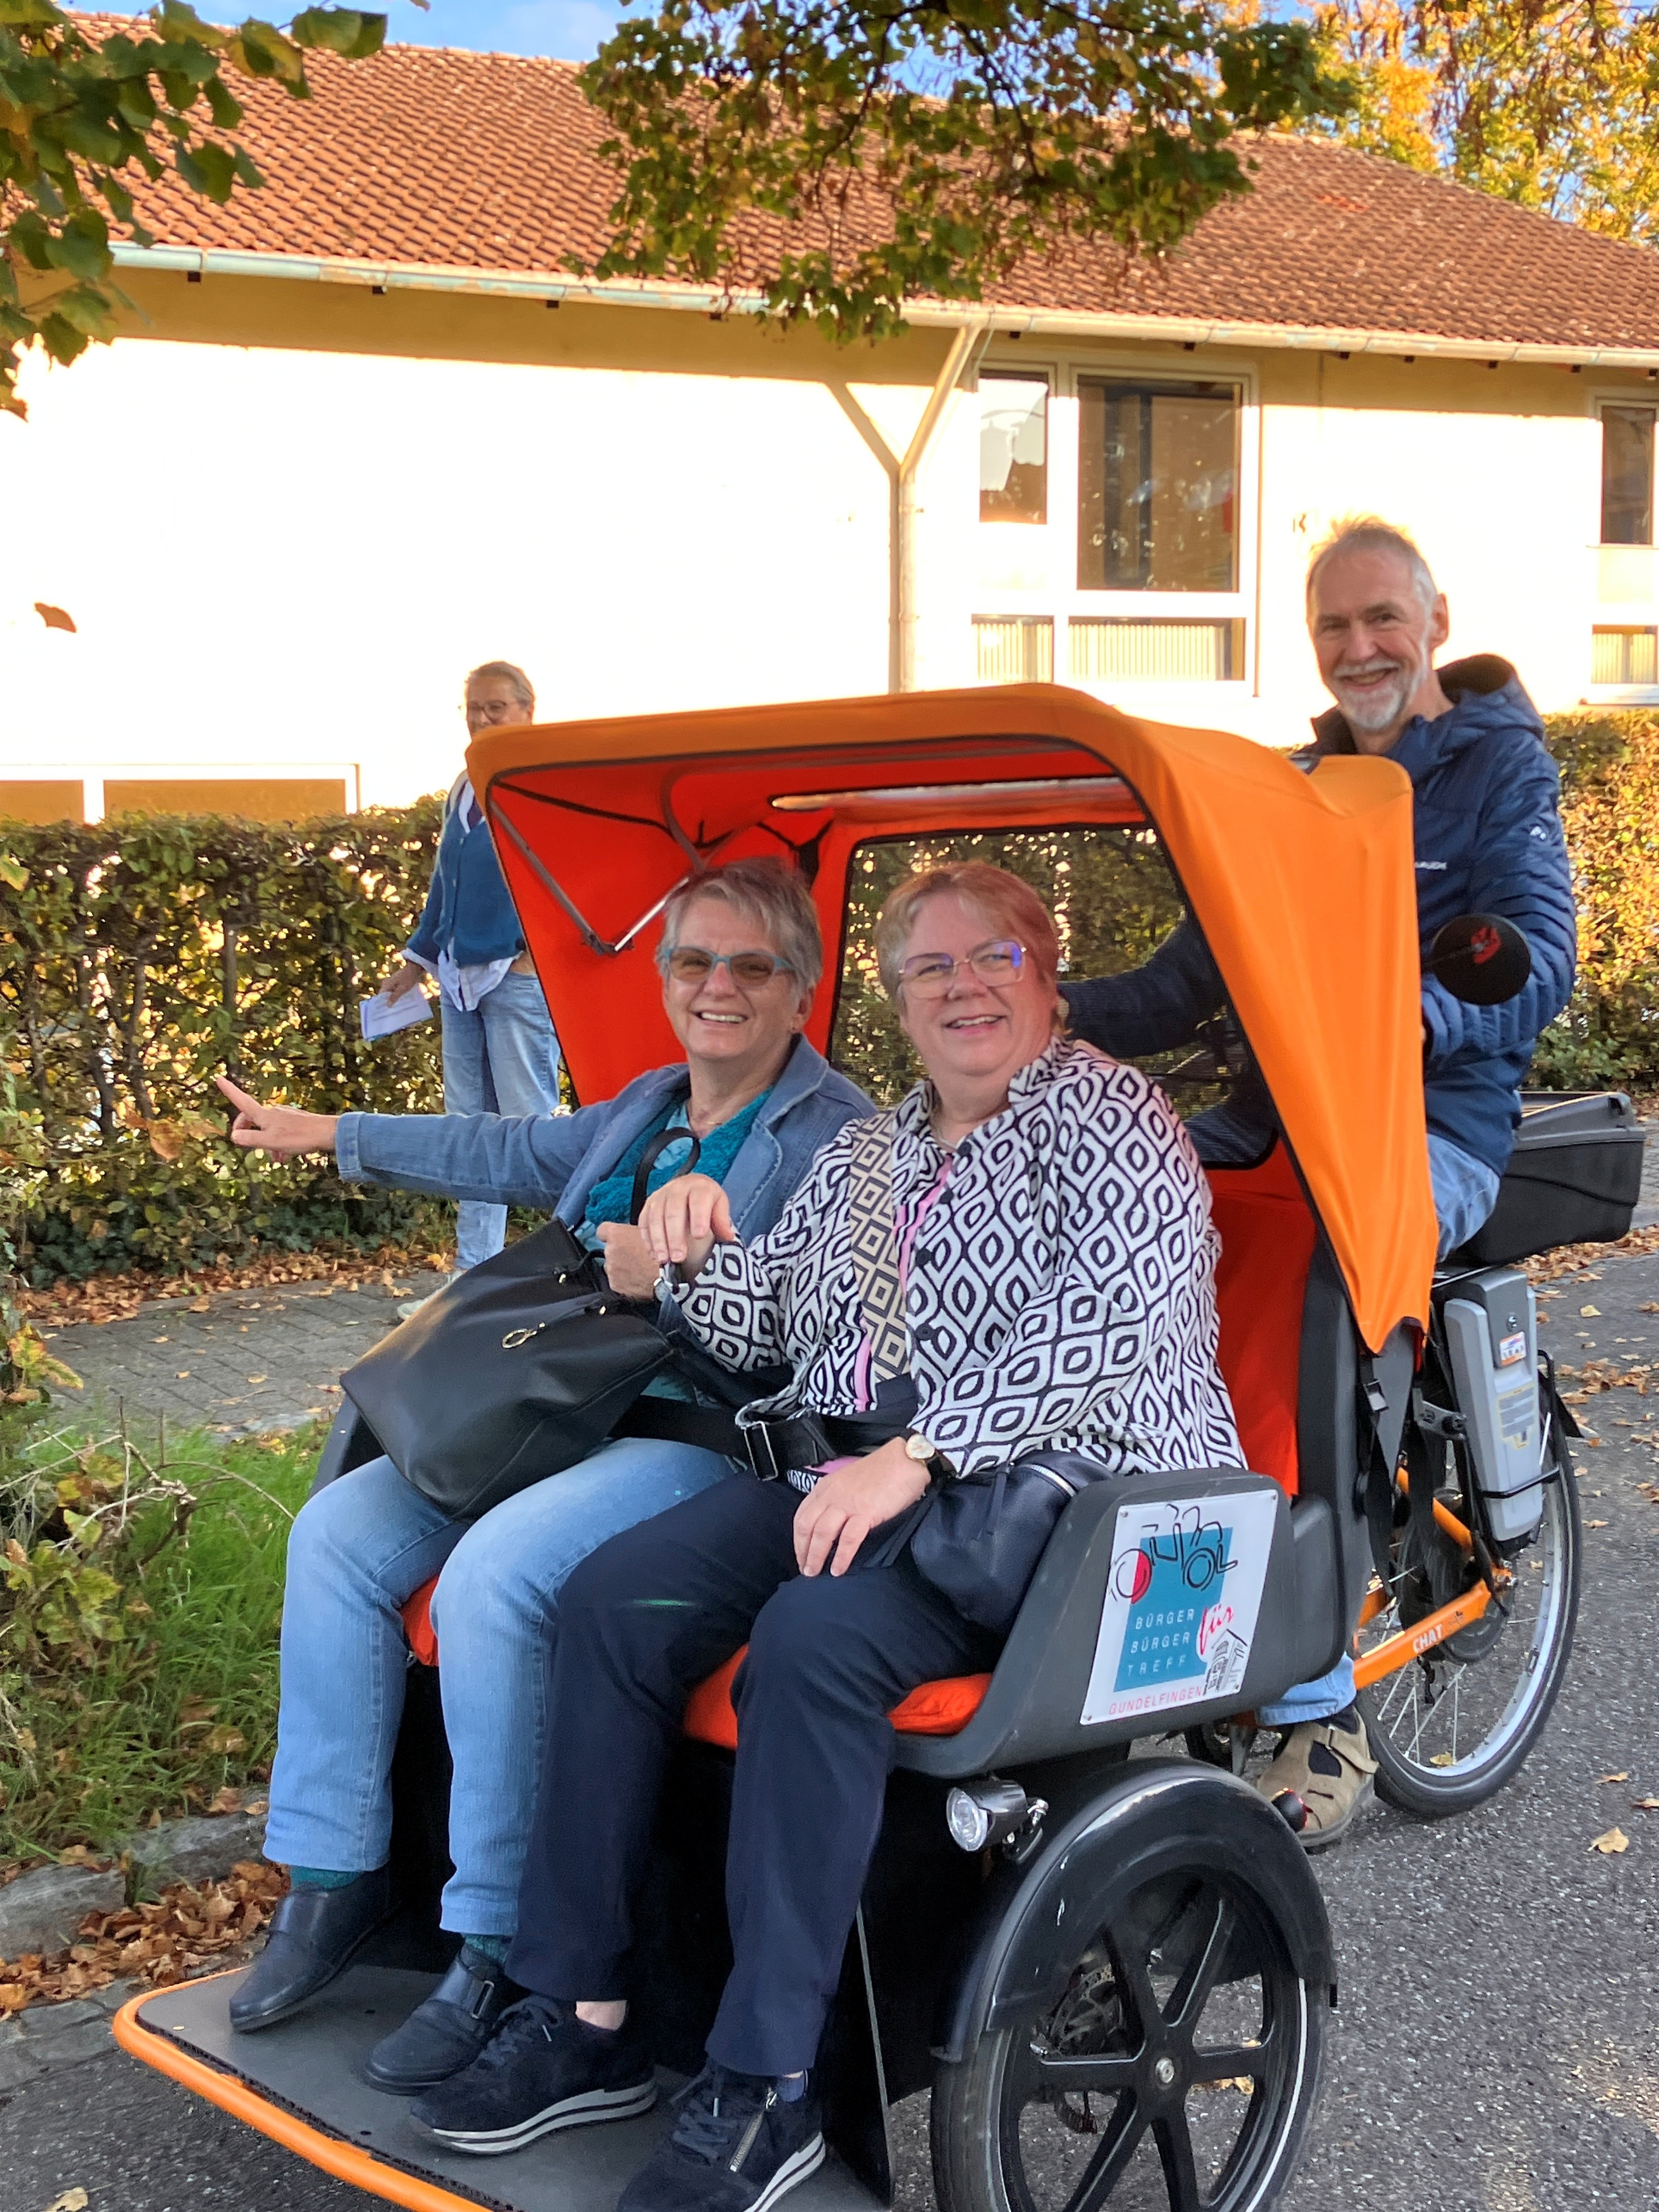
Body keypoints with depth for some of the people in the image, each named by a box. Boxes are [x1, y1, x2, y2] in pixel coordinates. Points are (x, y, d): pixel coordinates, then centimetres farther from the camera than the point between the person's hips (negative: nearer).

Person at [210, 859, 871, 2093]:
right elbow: (513, 1153, 33)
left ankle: (499, 1947, -19)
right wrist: (327, 1137, 40)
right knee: (340, 1532, -7)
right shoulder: (646, 1108, 19)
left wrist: (672, 1279, -23)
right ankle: (335, 1874, 1)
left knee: (495, 1570, -31)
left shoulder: (838, 1136, -5)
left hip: (721, 1440, -8)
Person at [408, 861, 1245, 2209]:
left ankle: (767, 2089, -26)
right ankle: (582, 2016, -11)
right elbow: (759, 1332, 24)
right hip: (857, 1474, 7)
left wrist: (918, 1455, -25)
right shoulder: (865, 1153, 21)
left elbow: (1104, 1322, -17)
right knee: (616, 1600, -17)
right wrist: (704, 1253, 1)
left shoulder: (1107, 1115, -2)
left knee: (815, 1638, -34)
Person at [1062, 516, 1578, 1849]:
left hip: (1437, 1125, -5)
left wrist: (1410, 1013, -32)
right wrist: (1041, 1017, -6)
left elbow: (1538, 969, -10)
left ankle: (1319, 1713, -26)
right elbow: (1189, 984, 13)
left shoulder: (1502, 766, 4)